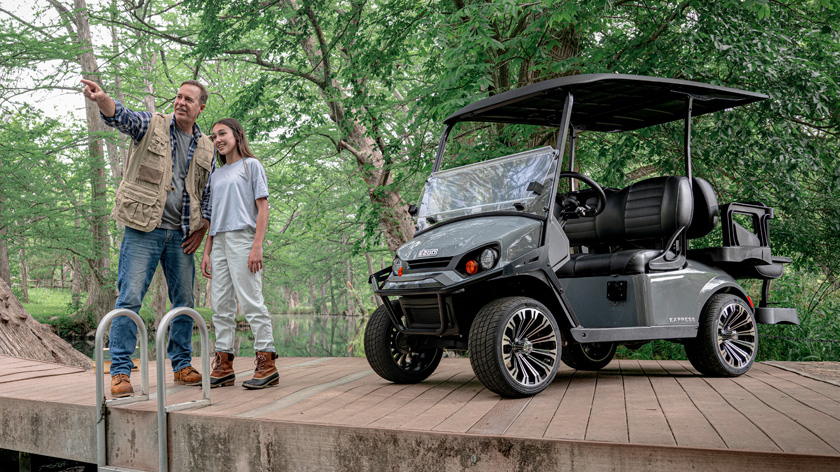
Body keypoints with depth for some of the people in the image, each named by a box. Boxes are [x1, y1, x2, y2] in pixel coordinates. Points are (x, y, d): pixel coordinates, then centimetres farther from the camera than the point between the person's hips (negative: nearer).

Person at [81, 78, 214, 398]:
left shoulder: (206, 148, 12)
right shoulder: (152, 125, 3)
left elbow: (210, 193, 17)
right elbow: (120, 117, -17)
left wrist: (201, 230, 7)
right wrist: (101, 99, -39)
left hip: (181, 235, 4)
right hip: (143, 230, -4)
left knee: (184, 302, 9)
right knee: (129, 299, -8)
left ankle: (182, 366, 22)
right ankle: (120, 372, -3)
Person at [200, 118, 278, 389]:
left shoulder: (251, 165, 4)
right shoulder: (216, 175, 22)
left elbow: (262, 208, -4)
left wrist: (257, 247, -14)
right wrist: (207, 252, 14)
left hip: (242, 238, -7)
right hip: (219, 243, 7)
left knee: (251, 302, -10)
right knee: (221, 306, 4)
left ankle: (266, 364, -8)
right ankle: (223, 365, 7)